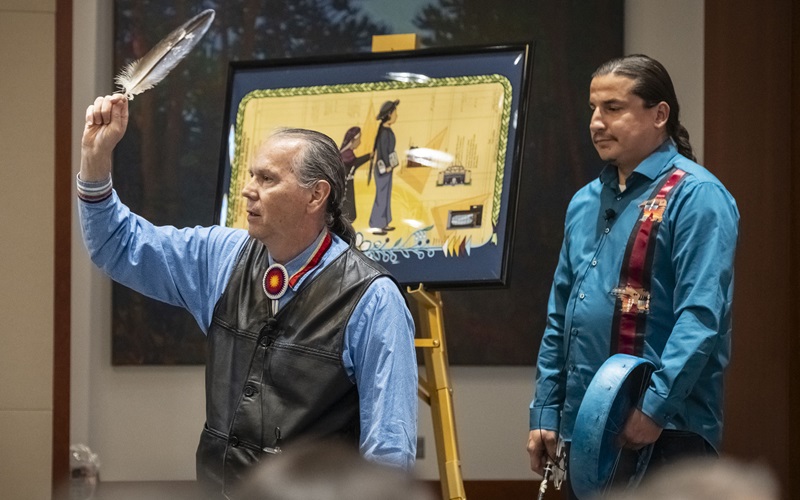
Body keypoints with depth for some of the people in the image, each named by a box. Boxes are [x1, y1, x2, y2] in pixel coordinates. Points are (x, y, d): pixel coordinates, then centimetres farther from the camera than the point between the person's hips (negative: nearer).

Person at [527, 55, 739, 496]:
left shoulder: (695, 196, -8)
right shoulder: (586, 203, 18)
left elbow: (701, 317, -17)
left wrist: (655, 407, -23)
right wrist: (545, 413, 14)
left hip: (665, 431, -8)